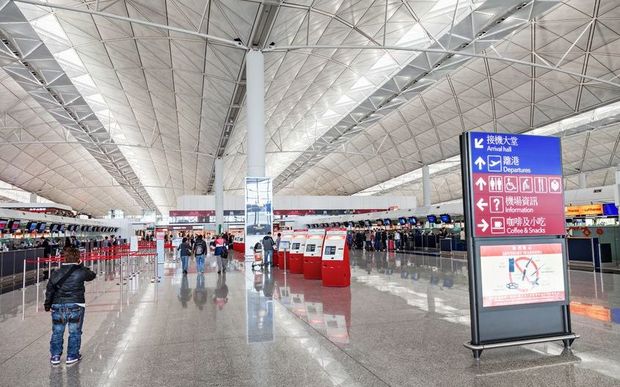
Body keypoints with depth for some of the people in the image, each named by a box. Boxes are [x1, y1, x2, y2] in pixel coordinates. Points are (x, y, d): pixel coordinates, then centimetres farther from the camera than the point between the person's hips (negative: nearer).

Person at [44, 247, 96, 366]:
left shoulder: (56, 273, 2)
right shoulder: (81, 272, -8)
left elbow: (49, 290, 5)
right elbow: (92, 275, 11)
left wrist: (48, 305, 15)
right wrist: (82, 267, 21)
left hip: (58, 306, 3)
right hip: (75, 305, -3)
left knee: (57, 332, 15)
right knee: (74, 332, 9)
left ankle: (55, 356, 21)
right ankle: (72, 356, 14)